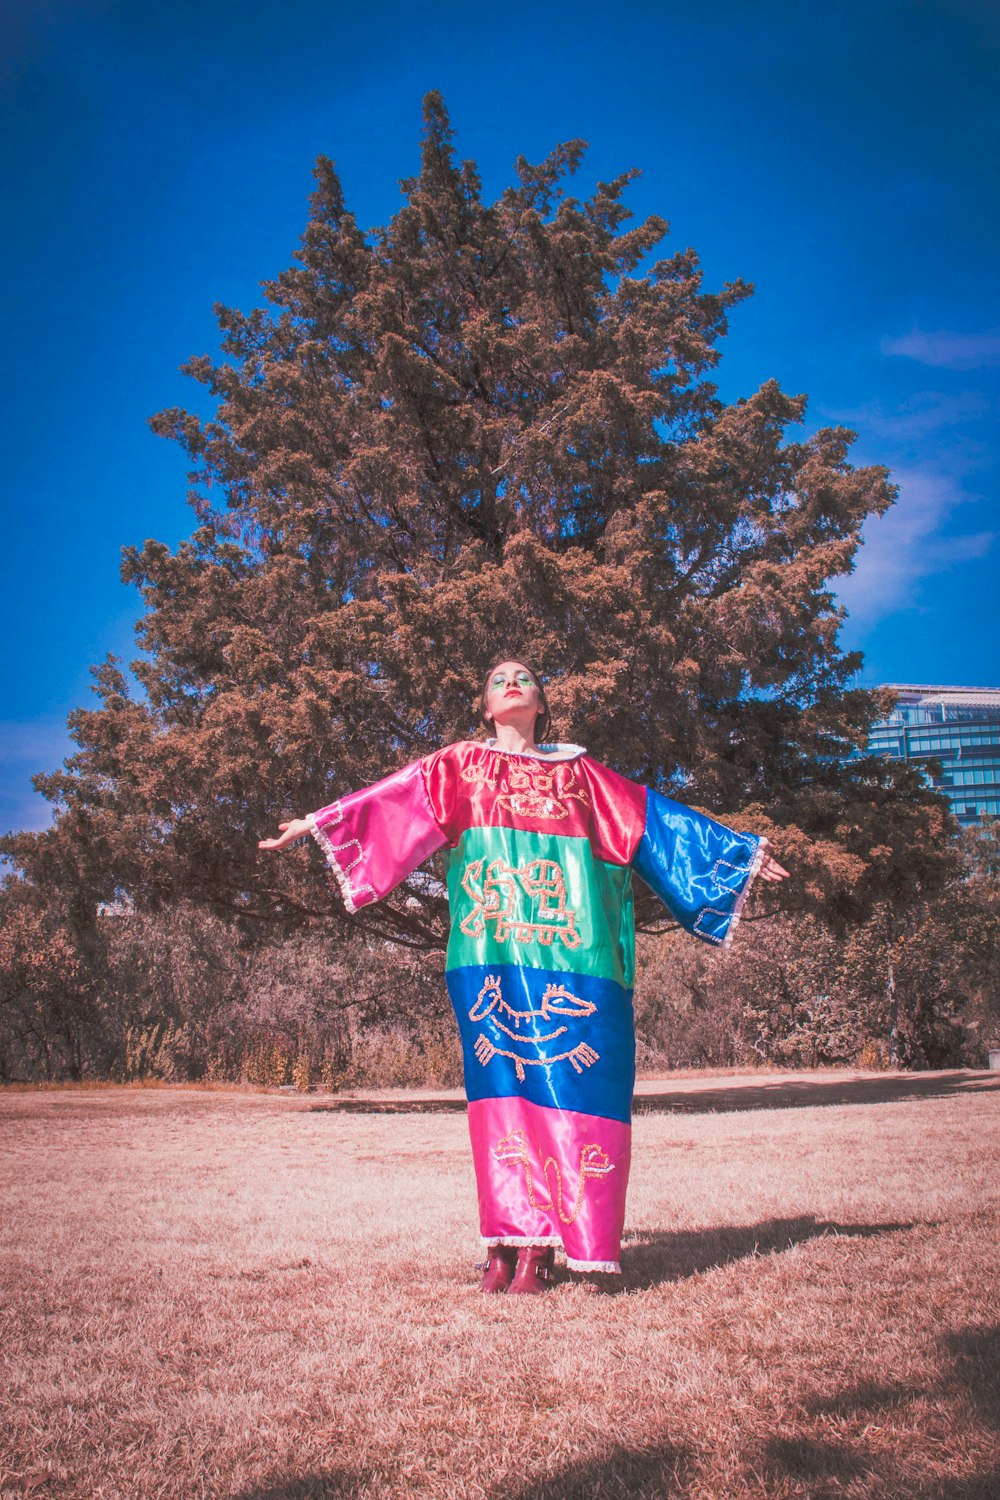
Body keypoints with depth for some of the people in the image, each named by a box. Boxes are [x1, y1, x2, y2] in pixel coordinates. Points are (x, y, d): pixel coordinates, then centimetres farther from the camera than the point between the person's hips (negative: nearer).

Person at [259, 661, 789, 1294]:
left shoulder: (580, 772, 19)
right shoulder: (462, 765, 17)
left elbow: (652, 818, 19)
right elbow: (394, 800, 8)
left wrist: (741, 850, 18)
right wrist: (316, 824, -3)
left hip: (567, 956, 1)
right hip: (491, 953, -1)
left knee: (562, 1081, -6)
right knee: (500, 1080, -5)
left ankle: (542, 1244, -2)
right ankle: (507, 1242, -1)